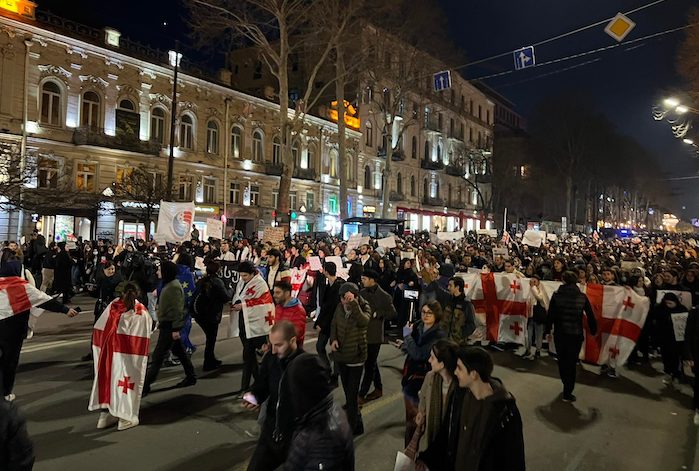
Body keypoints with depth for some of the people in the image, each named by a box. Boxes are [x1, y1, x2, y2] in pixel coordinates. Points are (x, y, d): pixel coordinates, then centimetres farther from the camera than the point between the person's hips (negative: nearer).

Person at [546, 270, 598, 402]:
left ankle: (566, 385, 37)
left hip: (559, 334, 1)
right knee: (571, 362, 5)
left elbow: (550, 315, -5)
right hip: (576, 334, 0)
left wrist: (548, 331, 5)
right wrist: (593, 331, 14)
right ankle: (567, 393, 6)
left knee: (562, 360, 19)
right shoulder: (582, 297, -5)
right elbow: (590, 316, 0)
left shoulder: (556, 295, -7)